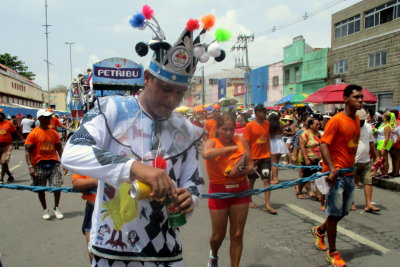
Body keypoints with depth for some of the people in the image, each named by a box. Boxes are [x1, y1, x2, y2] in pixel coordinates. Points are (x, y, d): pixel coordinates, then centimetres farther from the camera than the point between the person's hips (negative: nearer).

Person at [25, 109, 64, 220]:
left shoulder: (54, 133, 7)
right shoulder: (34, 133, -6)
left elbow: (59, 148, 11)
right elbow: (27, 150, -8)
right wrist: (30, 166, -17)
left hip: (53, 163, 3)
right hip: (39, 164, -3)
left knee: (57, 186, -1)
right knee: (41, 189, 9)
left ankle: (56, 208, 19)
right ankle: (45, 210, 26)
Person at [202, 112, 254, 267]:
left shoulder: (241, 141, -1)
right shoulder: (212, 142, -10)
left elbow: (251, 166, 0)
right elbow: (206, 154, -35)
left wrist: (240, 172, -22)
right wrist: (231, 148, -25)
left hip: (240, 191, 2)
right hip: (219, 192, -2)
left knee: (237, 235, 8)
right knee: (218, 235, 11)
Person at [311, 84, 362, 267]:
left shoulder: (356, 119, 10)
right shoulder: (336, 120, -14)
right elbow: (323, 144, -20)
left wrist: (352, 166, 18)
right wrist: (332, 168, -30)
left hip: (349, 173, 8)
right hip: (336, 174, -8)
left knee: (343, 212, 17)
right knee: (335, 213, 1)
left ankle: (320, 230, 41)